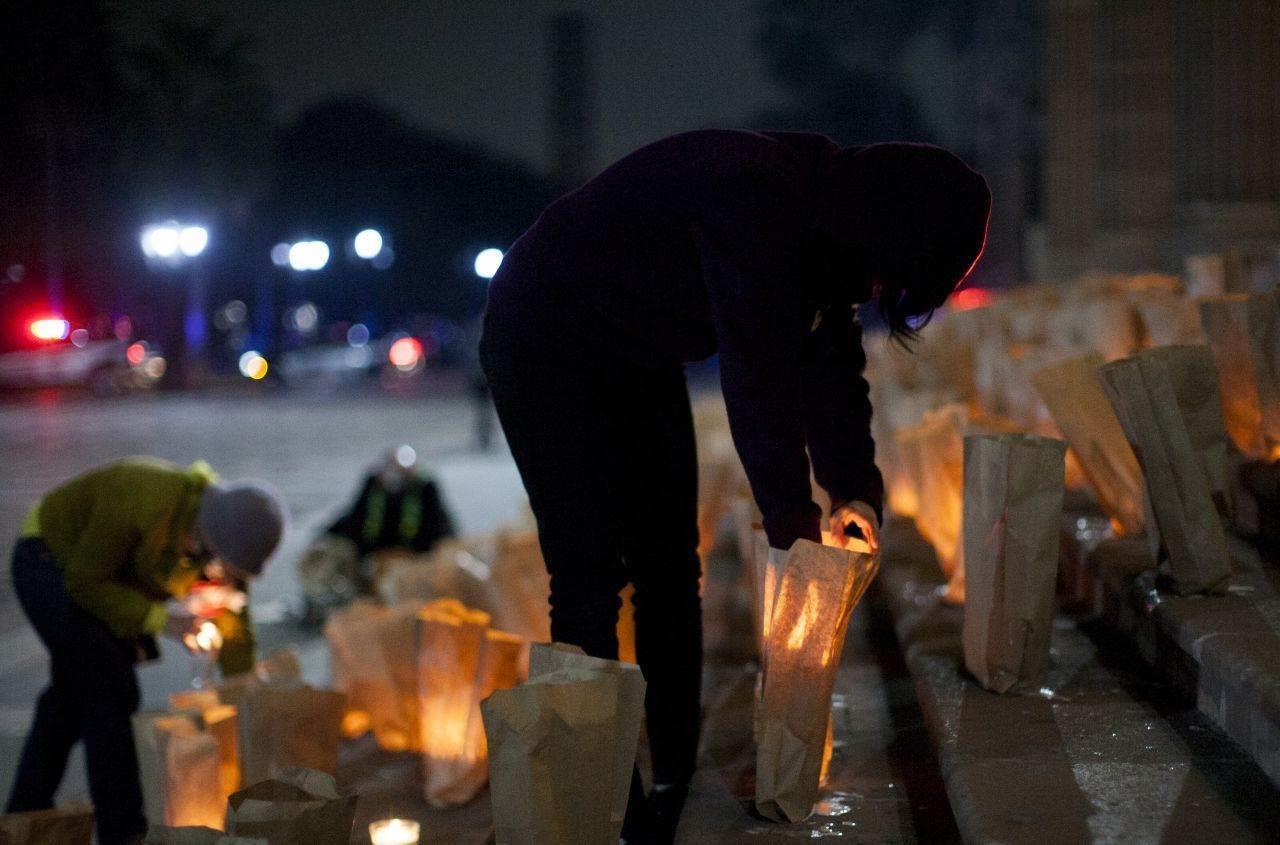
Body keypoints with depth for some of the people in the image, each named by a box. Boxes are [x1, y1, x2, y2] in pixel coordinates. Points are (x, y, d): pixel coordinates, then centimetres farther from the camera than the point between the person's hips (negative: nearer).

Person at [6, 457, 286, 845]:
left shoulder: (226, 541, -15)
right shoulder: (145, 500, -38)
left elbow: (234, 631, -7)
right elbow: (85, 580, -29)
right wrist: (161, 619, -34)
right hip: (48, 562, -8)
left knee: (71, 693, 16)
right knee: (110, 690, -15)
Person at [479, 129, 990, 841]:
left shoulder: (820, 217, -6)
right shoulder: (757, 203, -35)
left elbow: (831, 361, 2)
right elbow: (758, 378, -34)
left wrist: (853, 490, -6)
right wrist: (794, 523, -26)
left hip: (641, 359, 9)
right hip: (547, 348, -9)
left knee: (670, 569, 6)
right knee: (591, 571, -12)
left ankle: (672, 775, 14)